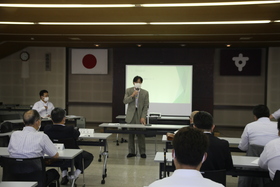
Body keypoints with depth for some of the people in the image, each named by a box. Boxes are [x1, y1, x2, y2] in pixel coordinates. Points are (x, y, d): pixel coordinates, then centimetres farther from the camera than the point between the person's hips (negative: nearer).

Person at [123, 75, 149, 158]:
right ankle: (131, 152, 13)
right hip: (131, 116, 1)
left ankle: (142, 152, 7)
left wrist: (143, 117, -10)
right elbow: (125, 101, -3)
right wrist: (132, 95, -17)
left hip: (140, 116, -1)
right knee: (130, 134, 5)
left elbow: (146, 106, -1)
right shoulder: (128, 91, 6)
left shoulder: (145, 92, 2)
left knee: (141, 135, -2)